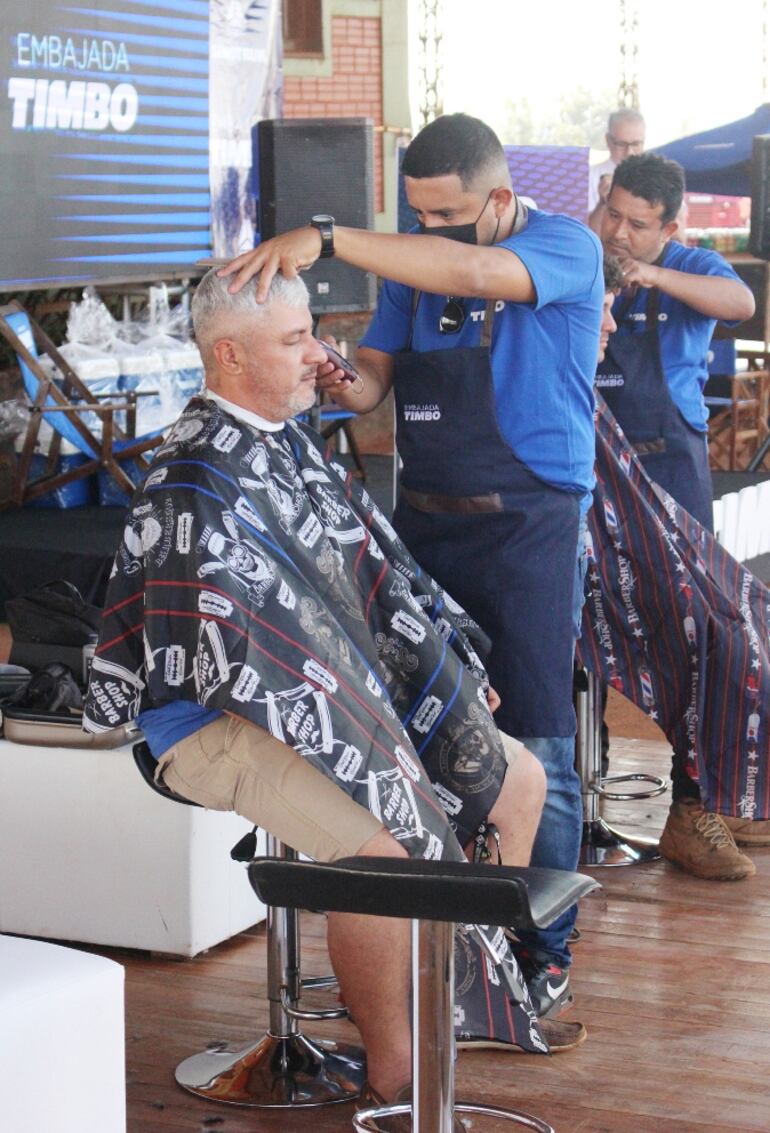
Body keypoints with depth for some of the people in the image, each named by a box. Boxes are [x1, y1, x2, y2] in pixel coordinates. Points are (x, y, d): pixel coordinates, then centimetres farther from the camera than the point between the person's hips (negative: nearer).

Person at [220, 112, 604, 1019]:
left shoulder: (567, 248, -10)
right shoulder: (412, 262, 9)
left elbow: (473, 274, -30)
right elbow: (375, 380, 11)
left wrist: (326, 238, -34)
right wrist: (341, 382, -14)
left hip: (528, 528, -6)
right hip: (423, 524, 6)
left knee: (533, 746, -3)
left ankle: (544, 951, 9)